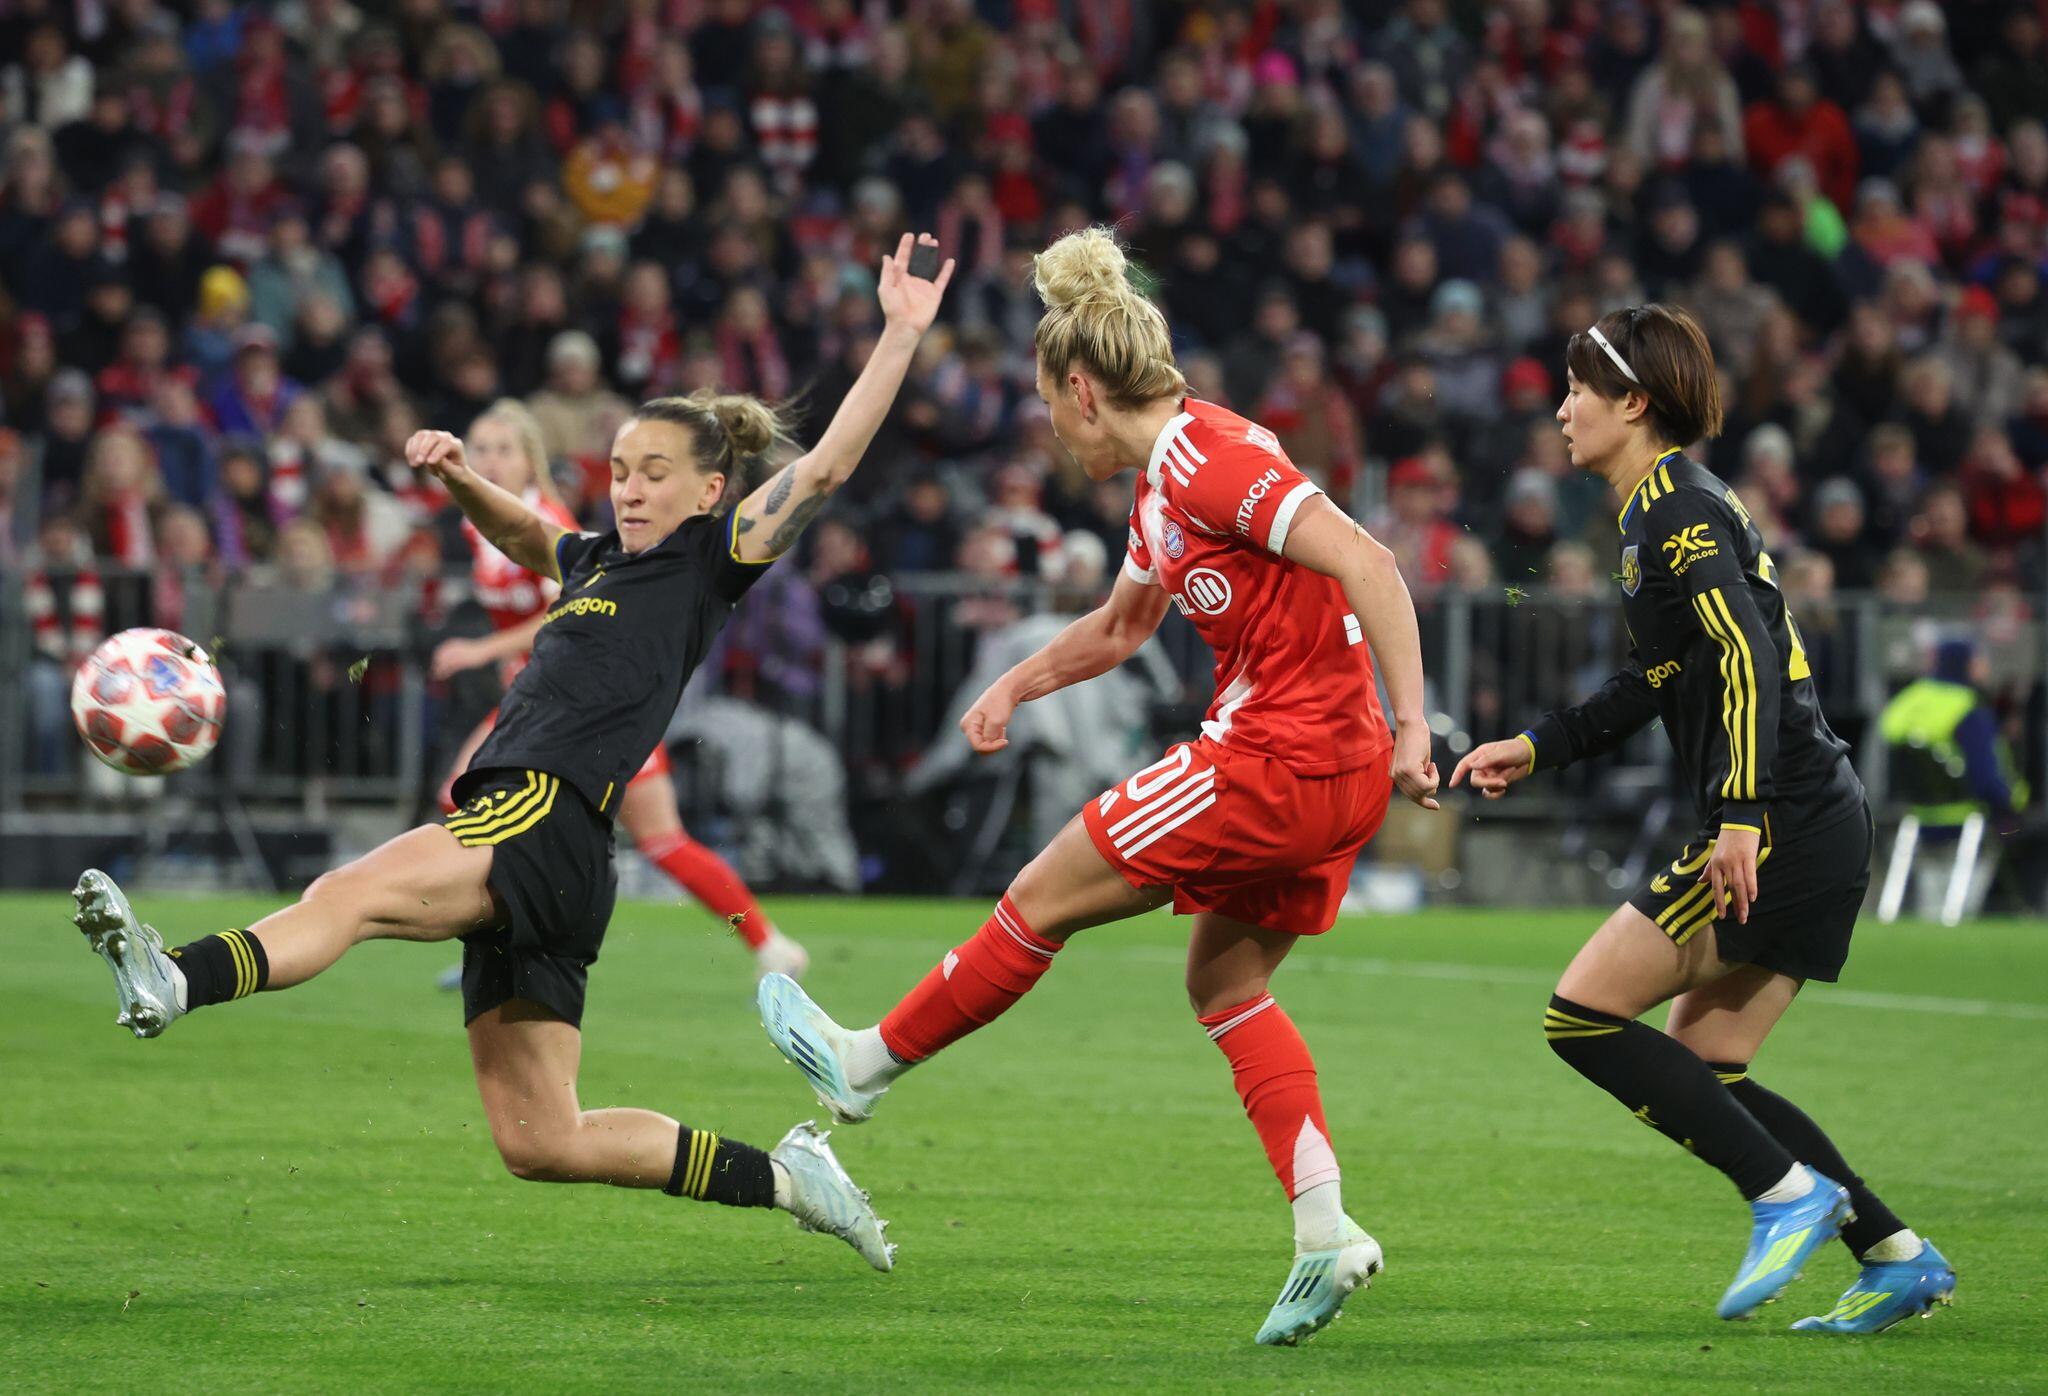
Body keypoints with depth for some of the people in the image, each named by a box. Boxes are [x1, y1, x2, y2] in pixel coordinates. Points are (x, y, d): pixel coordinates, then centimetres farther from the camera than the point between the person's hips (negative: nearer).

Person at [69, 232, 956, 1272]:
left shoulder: (713, 562, 5)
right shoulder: (597, 561, 27)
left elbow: (825, 465, -2)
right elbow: (521, 533, 45)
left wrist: (901, 336, -6)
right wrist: (460, 478, 25)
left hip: (551, 819, -9)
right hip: (517, 844, 9)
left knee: (356, 891, -34)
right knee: (540, 1144, 6)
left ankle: (175, 982, -58)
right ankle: (781, 1175, 14)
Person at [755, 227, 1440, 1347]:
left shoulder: (1211, 460, -16)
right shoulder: (1166, 483, 15)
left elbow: (1367, 565, -24)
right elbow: (1118, 626, 34)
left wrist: (1412, 726, -27)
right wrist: (1011, 689, 29)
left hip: (1279, 761, -10)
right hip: (1332, 773, 10)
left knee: (1043, 900, 3)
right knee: (1224, 982, 17)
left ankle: (866, 1065, 19)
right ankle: (1325, 1232, 6)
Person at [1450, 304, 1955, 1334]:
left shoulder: (1676, 510, -11)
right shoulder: (1666, 509, 19)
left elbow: (1746, 658, -23)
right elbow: (1659, 681, 31)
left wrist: (1739, 816, -29)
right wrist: (1535, 748, 28)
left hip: (1782, 826, -10)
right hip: (1813, 827, 10)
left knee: (1582, 1016, -8)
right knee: (1699, 1074, 12)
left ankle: (1790, 1191, -9)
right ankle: (1898, 1257, 10)